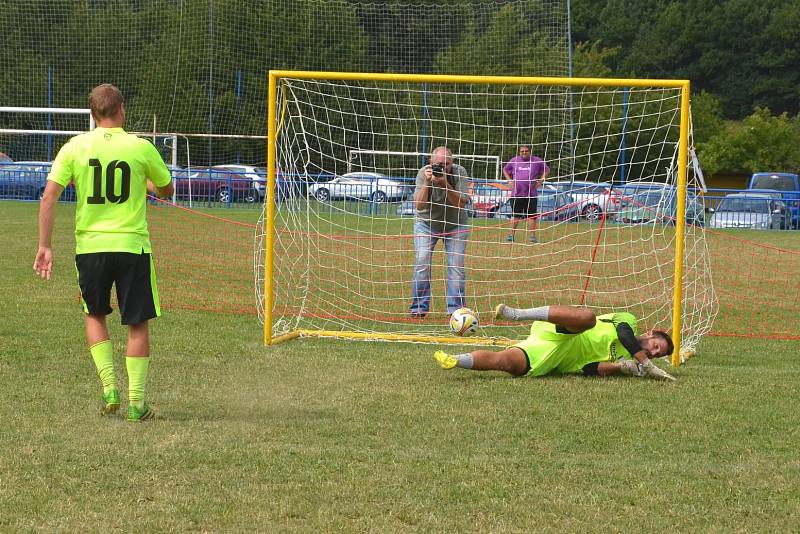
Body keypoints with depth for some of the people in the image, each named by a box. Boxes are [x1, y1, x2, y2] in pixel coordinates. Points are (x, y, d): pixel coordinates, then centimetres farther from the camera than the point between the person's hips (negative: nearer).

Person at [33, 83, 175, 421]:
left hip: (90, 245, 2)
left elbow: (49, 196, -6)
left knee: (95, 316, 21)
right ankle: (136, 402, 7)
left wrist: (44, 246, -1)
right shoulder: (141, 148, -4)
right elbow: (167, 190, 10)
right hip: (132, 245, -2)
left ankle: (110, 389, 10)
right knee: (138, 324, 8)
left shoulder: (75, 147, -1)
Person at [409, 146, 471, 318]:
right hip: (426, 223, 0)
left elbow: (462, 203, -28)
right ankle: (419, 308, -2)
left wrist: (445, 184, -39)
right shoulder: (423, 173, -20)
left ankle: (456, 308, -1)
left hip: (455, 225, 0)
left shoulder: (459, 173, -21)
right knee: (421, 264, -11)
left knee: (457, 265, -9)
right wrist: (427, 182, -38)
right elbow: (419, 205, -27)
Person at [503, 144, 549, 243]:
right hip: (516, 194, 1)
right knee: (515, 215, 3)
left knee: (531, 215, -1)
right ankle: (511, 234, 8)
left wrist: (541, 180, 4)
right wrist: (509, 180, 10)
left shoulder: (537, 161, 6)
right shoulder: (514, 161, 10)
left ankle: (533, 235, 4)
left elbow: (546, 170, 16)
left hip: (531, 194, -1)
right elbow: (505, 170, 24)